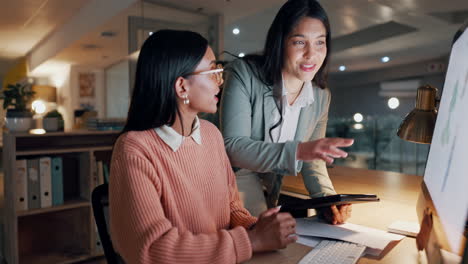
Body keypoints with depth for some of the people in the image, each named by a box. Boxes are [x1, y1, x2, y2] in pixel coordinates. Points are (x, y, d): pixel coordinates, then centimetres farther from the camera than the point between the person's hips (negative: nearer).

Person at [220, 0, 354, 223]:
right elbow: (232, 146, -26)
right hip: (229, 180, -4)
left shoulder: (321, 97, -4)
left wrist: (326, 197, -16)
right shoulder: (244, 74, -19)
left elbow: (311, 159, 2)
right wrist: (297, 151, -36)